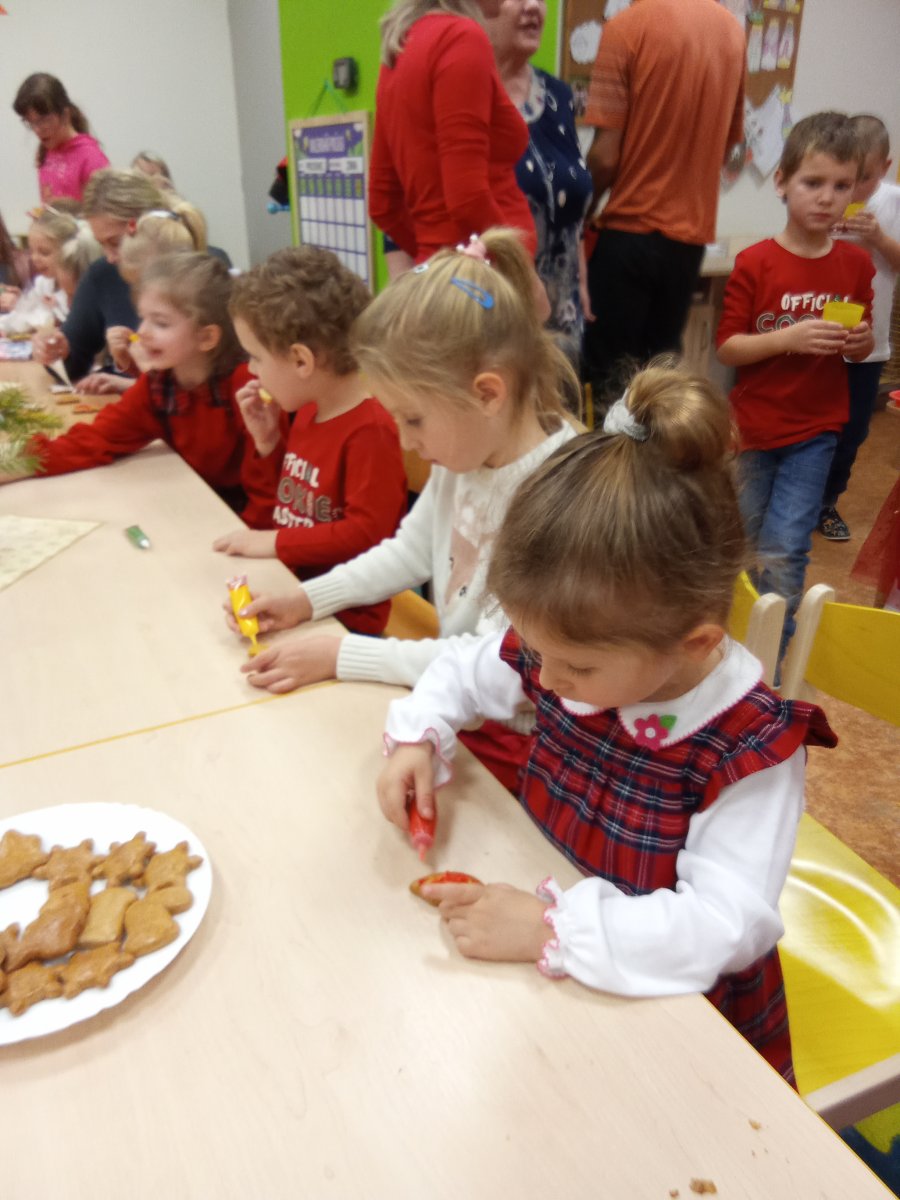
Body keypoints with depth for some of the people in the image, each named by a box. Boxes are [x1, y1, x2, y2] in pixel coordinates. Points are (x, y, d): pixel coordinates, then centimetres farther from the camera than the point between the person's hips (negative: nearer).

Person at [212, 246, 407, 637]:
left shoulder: (370, 430, -19)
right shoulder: (308, 410, 9)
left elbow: (366, 532, -22)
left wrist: (274, 542, -19)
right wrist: (267, 440, 5)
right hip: (292, 592, 8)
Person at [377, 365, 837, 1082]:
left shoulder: (753, 751, -26)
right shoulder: (565, 649, -12)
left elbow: (724, 923, -30)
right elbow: (465, 672, 6)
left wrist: (551, 928, -35)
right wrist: (417, 739, -12)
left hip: (674, 1005, -3)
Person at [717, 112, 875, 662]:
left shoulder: (856, 265, 0)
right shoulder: (755, 262, -9)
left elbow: (861, 349, 10)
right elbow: (727, 347, -11)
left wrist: (861, 341, -13)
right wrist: (789, 336, -24)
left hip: (815, 431, 1)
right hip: (753, 425, 0)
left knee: (784, 549, -4)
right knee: (740, 539, 16)